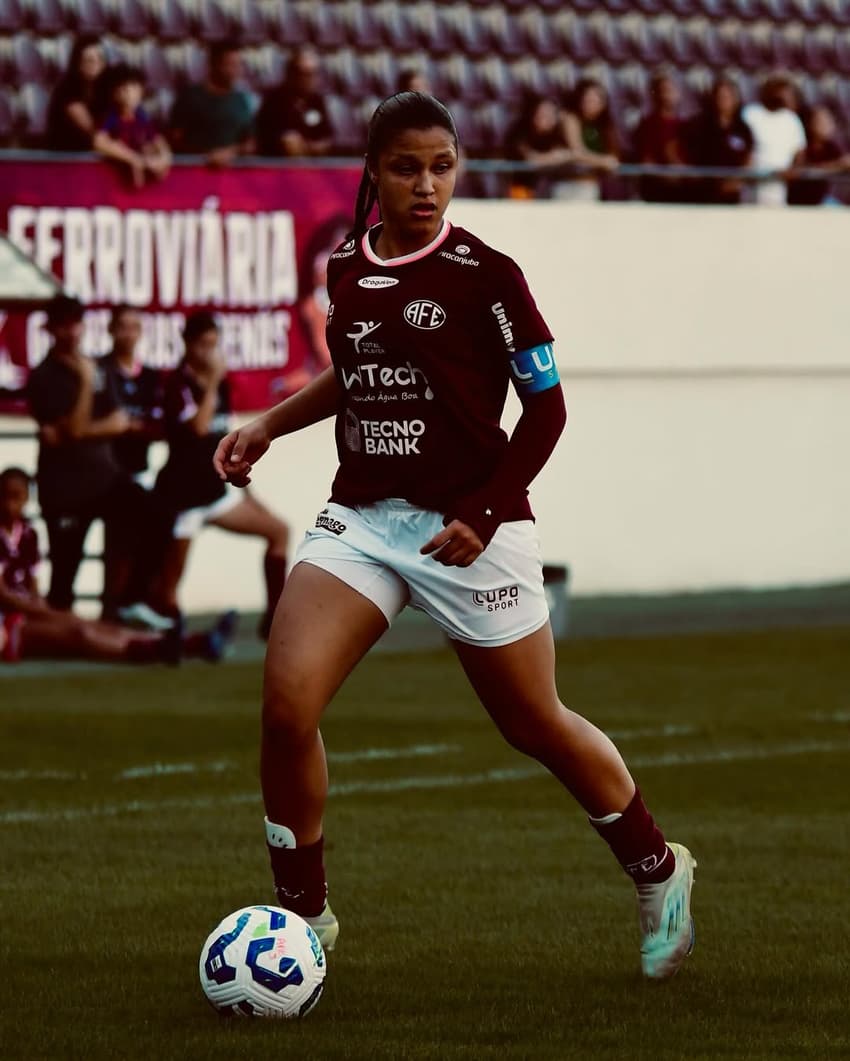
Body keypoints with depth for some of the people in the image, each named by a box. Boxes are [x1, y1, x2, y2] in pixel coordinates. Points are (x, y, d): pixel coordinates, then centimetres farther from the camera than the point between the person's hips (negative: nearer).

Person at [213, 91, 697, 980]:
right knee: (286, 701, -16)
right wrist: (268, 424, 13)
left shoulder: (484, 275, -9)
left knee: (535, 726, 8)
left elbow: (546, 407, -5)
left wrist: (484, 515, -13)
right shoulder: (345, 270, 6)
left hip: (468, 529, -4)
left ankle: (658, 873, 34)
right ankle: (302, 915, 0)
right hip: (361, 519, 4)